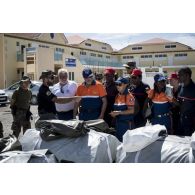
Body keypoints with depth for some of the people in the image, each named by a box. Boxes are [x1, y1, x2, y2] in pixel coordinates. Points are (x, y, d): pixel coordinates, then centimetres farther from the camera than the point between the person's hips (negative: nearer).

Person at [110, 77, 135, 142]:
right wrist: (114, 113, 1)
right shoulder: (117, 96, 11)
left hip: (127, 123, -7)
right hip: (118, 123, 8)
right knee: (118, 140, 15)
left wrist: (118, 112, -22)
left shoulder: (129, 96, -11)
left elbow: (131, 111, -18)